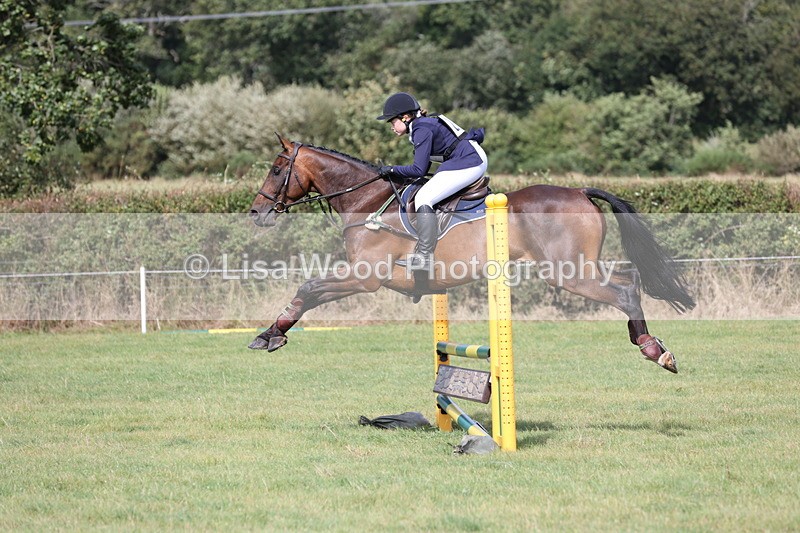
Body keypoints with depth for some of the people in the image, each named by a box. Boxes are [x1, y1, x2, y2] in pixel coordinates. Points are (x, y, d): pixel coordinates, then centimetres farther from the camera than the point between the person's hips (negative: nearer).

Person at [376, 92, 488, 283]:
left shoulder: (422, 129, -14)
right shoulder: (425, 124, 15)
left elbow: (419, 170, -17)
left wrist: (392, 170, -6)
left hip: (468, 163, -11)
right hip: (476, 160, 11)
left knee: (423, 198, -19)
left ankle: (425, 256, -27)